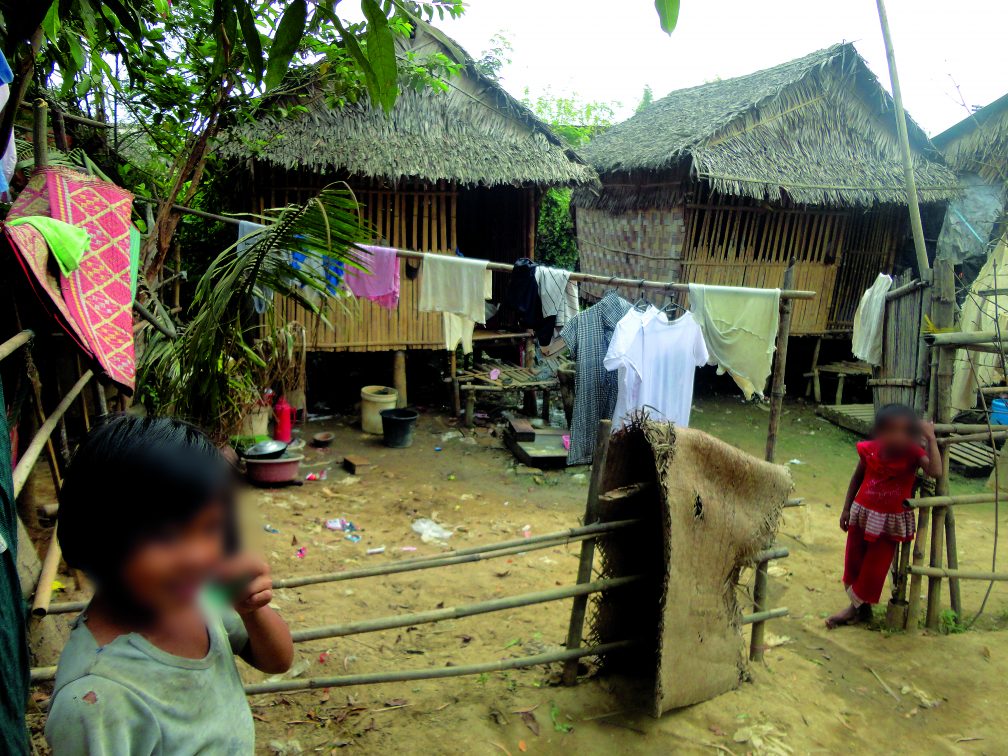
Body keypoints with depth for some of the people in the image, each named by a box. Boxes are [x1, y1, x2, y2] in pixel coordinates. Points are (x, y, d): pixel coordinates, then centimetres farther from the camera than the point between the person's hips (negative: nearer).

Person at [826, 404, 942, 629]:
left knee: (875, 568, 7)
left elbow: (935, 471, -34)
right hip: (862, 514, 2)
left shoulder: (913, 454, -15)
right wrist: (846, 508, 8)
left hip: (891, 521, -2)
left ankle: (859, 606, 27)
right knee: (854, 561, 14)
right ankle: (857, 604, 35)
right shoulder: (870, 450, -11)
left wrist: (931, 438, -32)